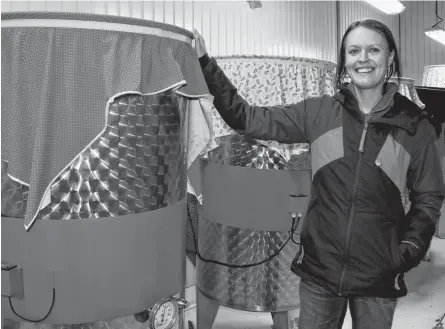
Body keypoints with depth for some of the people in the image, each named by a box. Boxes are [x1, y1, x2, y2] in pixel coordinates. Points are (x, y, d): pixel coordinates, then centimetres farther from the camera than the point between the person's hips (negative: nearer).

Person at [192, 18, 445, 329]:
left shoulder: (415, 127, -4)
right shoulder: (318, 112, -3)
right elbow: (247, 118, -3)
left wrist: (409, 251, -8)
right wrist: (206, 65, -10)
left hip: (378, 279, 0)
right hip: (319, 271, 1)